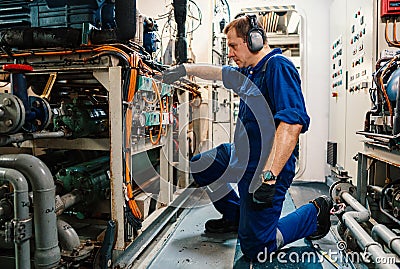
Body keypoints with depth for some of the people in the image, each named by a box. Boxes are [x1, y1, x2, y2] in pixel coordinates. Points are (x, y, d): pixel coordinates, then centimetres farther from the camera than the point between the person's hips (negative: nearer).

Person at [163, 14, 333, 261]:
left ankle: (315, 212, 15)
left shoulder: (278, 67, -18)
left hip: (264, 168, -9)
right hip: (242, 156, 10)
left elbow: (293, 122, -31)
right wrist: (187, 69, 26)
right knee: (199, 165, 24)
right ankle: (235, 217, 34)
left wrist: (269, 176, -37)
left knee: (254, 249, -6)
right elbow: (222, 73, 31)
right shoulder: (251, 70, 11)